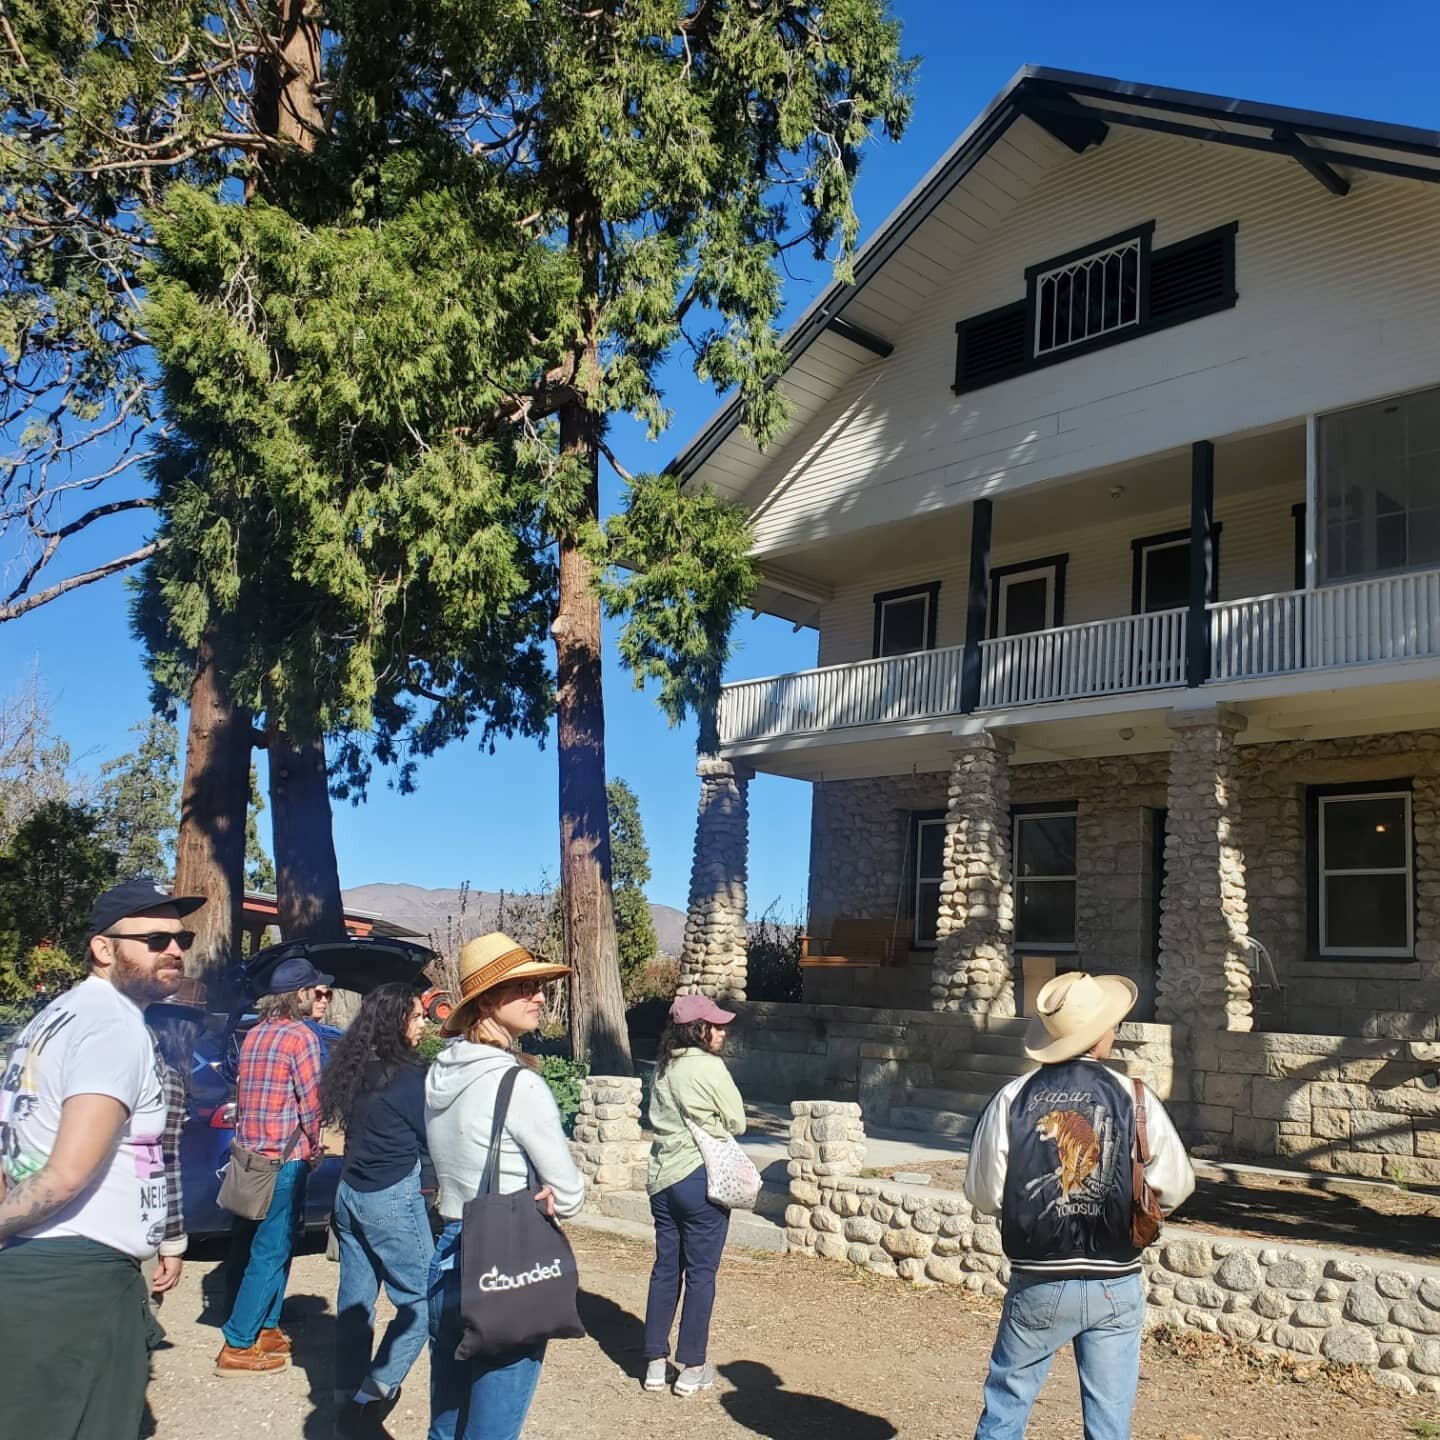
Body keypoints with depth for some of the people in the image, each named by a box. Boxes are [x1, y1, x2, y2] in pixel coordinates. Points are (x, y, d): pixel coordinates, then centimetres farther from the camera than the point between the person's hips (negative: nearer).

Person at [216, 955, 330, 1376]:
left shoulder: (255, 1034, 12)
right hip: (284, 1160, -8)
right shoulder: (300, 1036, -12)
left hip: (250, 1155, 8)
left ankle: (266, 1329, 25)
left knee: (269, 1248, 18)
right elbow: (311, 1104, -14)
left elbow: (245, 1095, 13)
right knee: (270, 1254, -2)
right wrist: (314, 1148, 2)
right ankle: (238, 1347, 1)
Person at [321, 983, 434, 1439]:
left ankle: (348, 1401, 20)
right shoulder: (408, 1075, -16)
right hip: (393, 1200, -8)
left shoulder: (353, 1070, 5)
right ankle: (372, 1396, 1)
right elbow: (434, 1138, -7)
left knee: (355, 1302, 13)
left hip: (350, 1194, 8)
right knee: (420, 1300, 4)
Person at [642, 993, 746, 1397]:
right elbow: (737, 1123, -6)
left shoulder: (663, 1068, 8)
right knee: (700, 1274, 4)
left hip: (662, 1178, 7)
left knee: (665, 1269, 13)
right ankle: (692, 1368, 11)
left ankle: (655, 1363, 19)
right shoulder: (709, 1066, -13)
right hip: (700, 1178, -7)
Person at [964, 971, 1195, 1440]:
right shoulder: (1135, 1100, -10)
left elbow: (984, 1194, -4)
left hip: (1037, 1283, 0)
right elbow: (1175, 1189, 0)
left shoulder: (1012, 1099, -9)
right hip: (1115, 1287, 0)